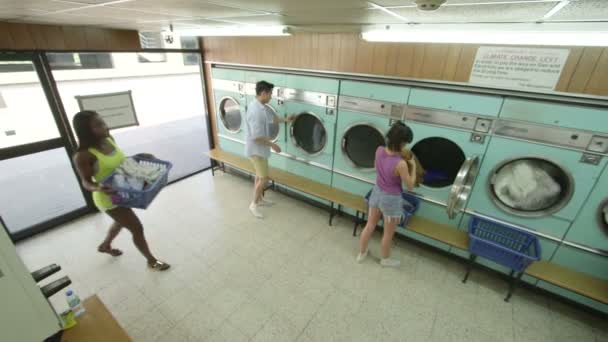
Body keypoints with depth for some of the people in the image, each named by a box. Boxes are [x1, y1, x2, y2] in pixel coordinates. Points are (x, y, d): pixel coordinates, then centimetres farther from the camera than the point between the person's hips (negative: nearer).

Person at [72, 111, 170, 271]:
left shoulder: (109, 139, -6)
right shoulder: (83, 156, -26)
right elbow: (86, 182, -16)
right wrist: (98, 188, -38)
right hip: (109, 199, -8)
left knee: (121, 221, 31)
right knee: (137, 228, 1)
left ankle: (105, 245, 61)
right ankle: (152, 261, 22)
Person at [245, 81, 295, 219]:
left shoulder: (261, 106, 3)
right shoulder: (256, 111, -29)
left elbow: (272, 118, 21)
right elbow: (257, 137, -29)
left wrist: (285, 120, 9)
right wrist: (272, 144, -18)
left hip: (260, 148, 10)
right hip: (256, 149, -10)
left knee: (259, 175, 21)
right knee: (264, 178, -3)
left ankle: (260, 198, 38)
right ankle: (254, 204, 14)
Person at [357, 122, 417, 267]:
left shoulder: (379, 150, -14)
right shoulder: (400, 164, -31)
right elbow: (410, 186, -15)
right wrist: (413, 166, -6)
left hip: (377, 192, 6)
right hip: (391, 199, -6)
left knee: (370, 225, 25)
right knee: (388, 234, 20)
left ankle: (361, 253, 44)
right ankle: (385, 259, 44)